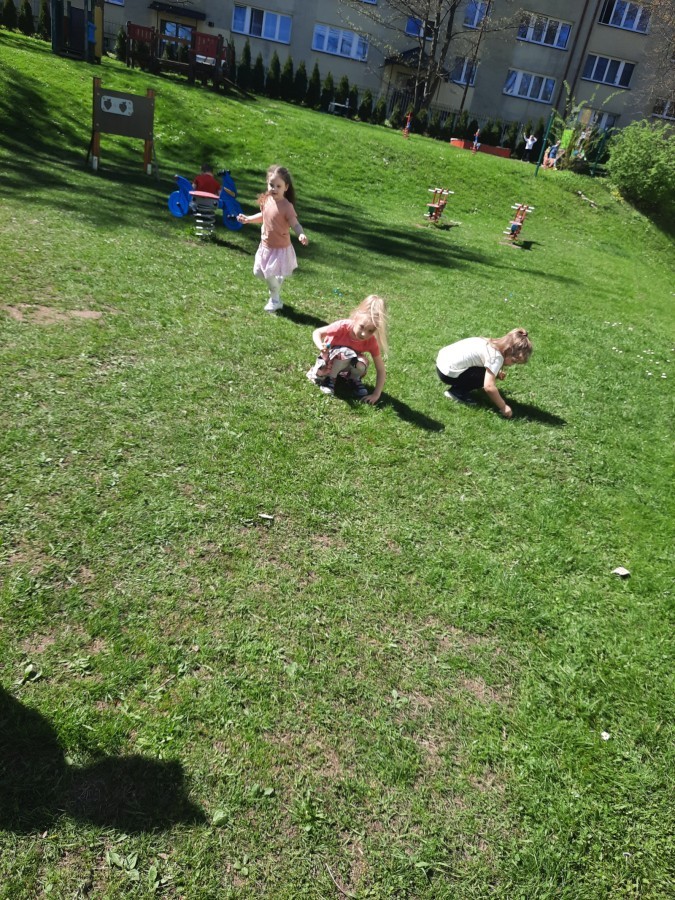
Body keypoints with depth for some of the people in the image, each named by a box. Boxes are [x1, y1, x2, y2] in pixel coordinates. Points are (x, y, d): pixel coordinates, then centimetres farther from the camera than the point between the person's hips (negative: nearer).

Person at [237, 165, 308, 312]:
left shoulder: (286, 206, -22)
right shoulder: (266, 200, -2)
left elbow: (295, 223, -27)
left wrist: (301, 234, -46)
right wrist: (247, 219, 16)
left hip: (280, 248, -7)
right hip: (265, 246, 7)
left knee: (270, 275, -5)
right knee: (258, 272, 15)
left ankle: (275, 300, 21)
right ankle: (276, 290, 41)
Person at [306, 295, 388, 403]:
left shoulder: (371, 342, -23)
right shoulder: (344, 326, -31)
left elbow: (380, 369, -18)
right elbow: (317, 333, -20)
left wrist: (376, 394, -26)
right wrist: (321, 346, -41)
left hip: (347, 365, 2)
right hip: (328, 360, -2)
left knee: (362, 365, -33)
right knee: (345, 353, -37)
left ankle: (353, 379, 1)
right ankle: (329, 378, -11)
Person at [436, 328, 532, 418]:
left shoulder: (493, 344, 7)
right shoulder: (496, 357, -19)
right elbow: (489, 387, -26)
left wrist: (497, 373, 4)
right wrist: (503, 407, -17)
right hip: (449, 374, -9)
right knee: (488, 376, -12)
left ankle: (459, 385, 14)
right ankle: (457, 393, -4)